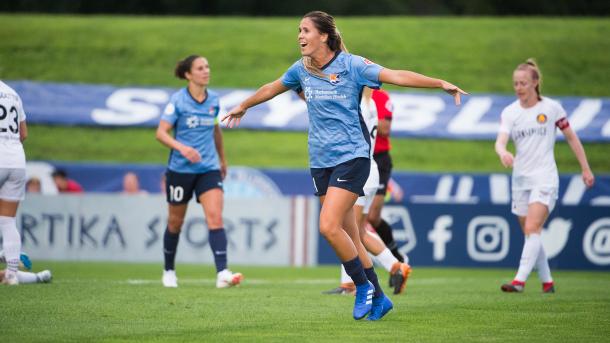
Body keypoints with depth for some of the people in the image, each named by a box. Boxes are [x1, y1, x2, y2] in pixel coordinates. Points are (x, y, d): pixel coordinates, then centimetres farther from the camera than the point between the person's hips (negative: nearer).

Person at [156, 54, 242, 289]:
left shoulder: (213, 100, 5)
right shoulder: (178, 100, -8)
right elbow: (161, 132, -14)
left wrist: (222, 158, 30)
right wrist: (182, 147, -31)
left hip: (209, 168, 3)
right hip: (180, 170, -3)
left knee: (215, 217, -15)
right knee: (175, 222, 10)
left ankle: (222, 274, -24)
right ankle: (169, 271, 30)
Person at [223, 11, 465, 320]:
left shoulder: (351, 65, -9)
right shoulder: (301, 70, 8)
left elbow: (395, 76, -16)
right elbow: (272, 88, 27)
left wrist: (440, 83, -25)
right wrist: (243, 107, 42)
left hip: (351, 157, -6)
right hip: (321, 162, 6)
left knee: (329, 226, -19)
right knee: (348, 237, 4)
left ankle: (363, 286, -1)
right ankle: (377, 298, 15)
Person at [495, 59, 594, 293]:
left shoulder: (551, 108, -3)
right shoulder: (509, 112, 2)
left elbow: (571, 137, 7)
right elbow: (500, 141, -13)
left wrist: (586, 169, 7)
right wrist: (503, 153, -37)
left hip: (545, 178, -4)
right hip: (520, 179, 4)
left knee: (532, 229, -19)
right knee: (531, 234, 8)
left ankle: (520, 281, -27)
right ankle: (547, 281, 21)